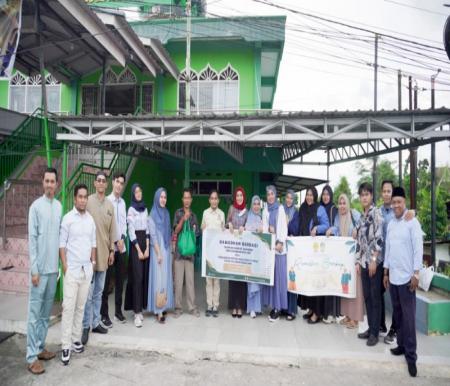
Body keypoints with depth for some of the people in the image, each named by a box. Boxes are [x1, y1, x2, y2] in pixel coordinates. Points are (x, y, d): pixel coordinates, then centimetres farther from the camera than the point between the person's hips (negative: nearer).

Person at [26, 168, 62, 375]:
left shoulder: (59, 206, 8)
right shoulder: (36, 206, -9)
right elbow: (32, 239, -11)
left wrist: (60, 264, 11)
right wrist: (34, 269, -13)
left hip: (53, 267, 6)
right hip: (40, 268, -6)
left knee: (46, 312, 14)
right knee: (35, 312, 0)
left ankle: (40, 347, 26)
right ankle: (32, 356, 7)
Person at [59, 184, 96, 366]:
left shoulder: (91, 219, 8)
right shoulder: (68, 218, -6)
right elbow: (62, 244, -6)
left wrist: (93, 262, 7)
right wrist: (65, 266, -10)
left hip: (87, 269, 5)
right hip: (72, 269, -4)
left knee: (80, 306, 10)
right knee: (68, 307, -4)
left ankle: (76, 339, 20)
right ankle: (66, 346, 3)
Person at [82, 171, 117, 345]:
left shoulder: (110, 205, 10)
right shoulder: (88, 201, -6)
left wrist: (111, 250, 12)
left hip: (104, 253, 5)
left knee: (99, 291, 13)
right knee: (88, 293, -2)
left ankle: (95, 322, 24)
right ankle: (86, 326, 9)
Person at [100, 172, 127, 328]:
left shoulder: (123, 202, 11)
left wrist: (122, 238, -2)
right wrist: (115, 242, -10)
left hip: (122, 247, 6)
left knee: (119, 280, 13)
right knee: (106, 281, 1)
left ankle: (118, 311, 25)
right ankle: (104, 315, 10)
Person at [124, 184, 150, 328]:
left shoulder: (145, 209, 12)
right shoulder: (131, 210, -5)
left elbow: (148, 229, 9)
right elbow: (131, 232, -9)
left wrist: (147, 248, 0)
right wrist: (139, 250, -11)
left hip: (145, 243, 6)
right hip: (135, 244, -5)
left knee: (144, 277, 6)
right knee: (137, 277, -8)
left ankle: (140, 309, 16)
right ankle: (137, 313, -5)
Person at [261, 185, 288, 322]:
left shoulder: (280, 208, 2)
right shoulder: (265, 210, 14)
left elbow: (283, 227, -4)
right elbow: (264, 228, 8)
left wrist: (280, 243, -14)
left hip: (279, 246, -4)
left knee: (279, 276, -3)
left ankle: (279, 307, 1)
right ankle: (273, 305, 10)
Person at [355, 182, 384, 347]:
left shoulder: (376, 213, -8)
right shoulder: (361, 216, 14)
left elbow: (379, 238, -15)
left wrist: (374, 260, -18)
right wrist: (358, 261, 12)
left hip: (375, 261, -7)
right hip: (364, 261, 7)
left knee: (375, 297, 0)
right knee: (367, 296, 12)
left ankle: (375, 332, 9)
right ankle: (370, 328, 23)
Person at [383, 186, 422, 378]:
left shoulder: (412, 222, -9)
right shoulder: (390, 224, 9)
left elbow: (418, 249, -10)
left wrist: (416, 274, -13)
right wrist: (386, 272, 14)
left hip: (406, 277, -5)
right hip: (393, 276, 6)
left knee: (408, 317, -1)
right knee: (397, 314, 13)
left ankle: (411, 355, 7)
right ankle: (402, 345, 26)